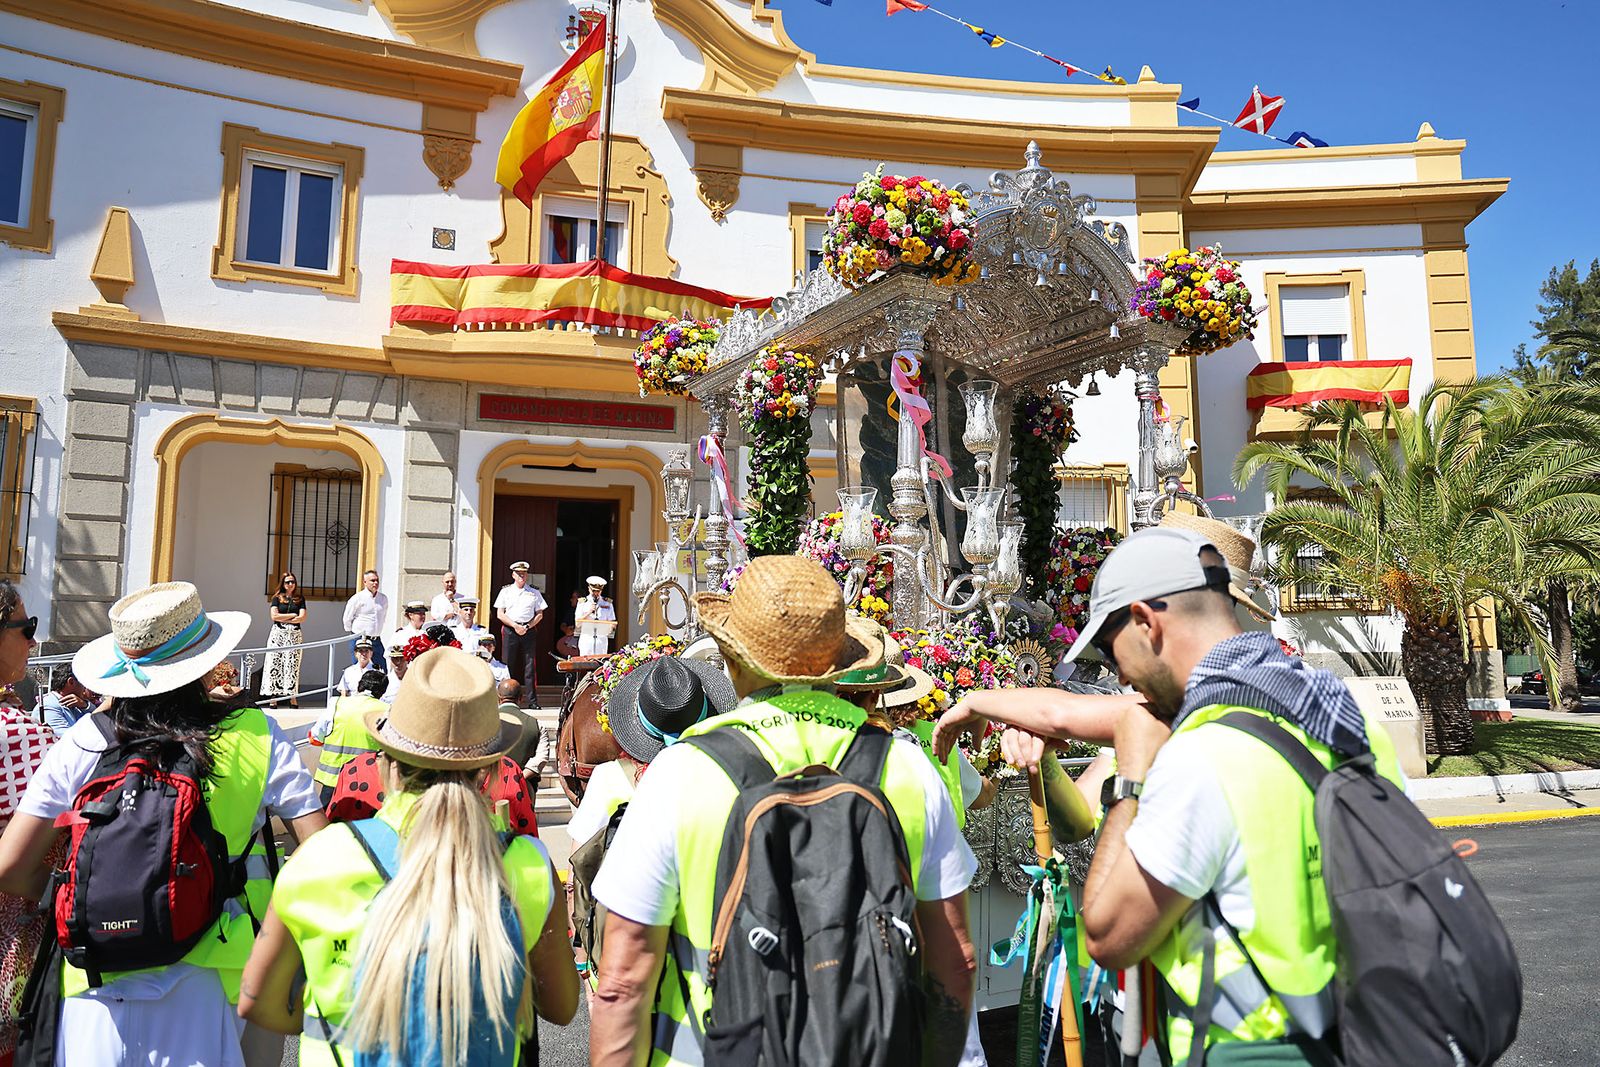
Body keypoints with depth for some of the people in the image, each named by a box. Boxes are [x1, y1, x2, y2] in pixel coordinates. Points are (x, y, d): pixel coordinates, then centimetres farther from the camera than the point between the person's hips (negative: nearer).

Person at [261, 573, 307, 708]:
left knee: (293, 665, -4)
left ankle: (292, 696, -4)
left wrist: (283, 619, -4)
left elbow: (302, 618, 0)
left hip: (294, 635, 1)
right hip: (278, 634, -1)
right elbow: (274, 616, -5)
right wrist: (292, 615, -2)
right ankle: (273, 695, -4)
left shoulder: (300, 599, 12)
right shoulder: (277, 598, 9)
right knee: (275, 664, -5)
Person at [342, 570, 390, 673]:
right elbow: (347, 618, 1)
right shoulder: (357, 598, -6)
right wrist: (353, 634, 9)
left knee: (383, 670, 0)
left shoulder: (384, 598, 7)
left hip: (376, 640, 4)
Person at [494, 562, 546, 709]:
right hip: (510, 629, 0)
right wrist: (515, 626, -8)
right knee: (509, 663, -2)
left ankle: (532, 700, -4)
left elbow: (540, 614, 10)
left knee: (530, 664, -4)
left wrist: (527, 627, -5)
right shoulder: (506, 591, 10)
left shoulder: (534, 593, 12)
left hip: (528, 629, 0)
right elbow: (500, 614, 4)